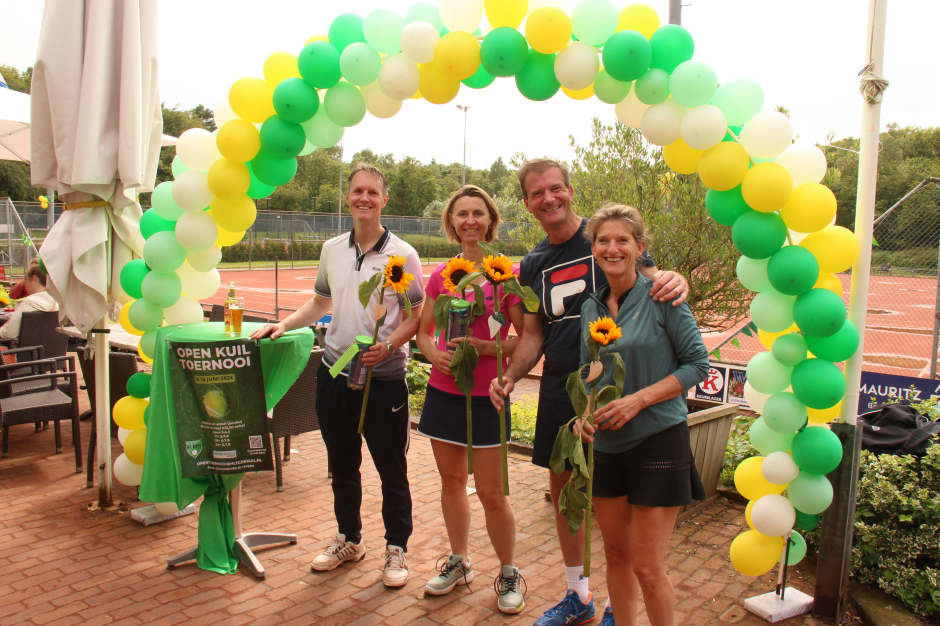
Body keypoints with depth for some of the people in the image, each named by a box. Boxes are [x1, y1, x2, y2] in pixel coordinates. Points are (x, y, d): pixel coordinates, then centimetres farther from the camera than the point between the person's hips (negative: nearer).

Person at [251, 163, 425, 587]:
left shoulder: (402, 255, -7)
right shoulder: (332, 249, 7)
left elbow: (416, 316, -7)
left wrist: (388, 345, -22)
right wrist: (284, 324, 6)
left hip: (384, 379, -4)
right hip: (335, 373, 5)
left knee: (391, 470, 7)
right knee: (341, 465, 17)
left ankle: (396, 549, 26)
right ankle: (349, 540, 37)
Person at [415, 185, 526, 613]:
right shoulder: (441, 273, 5)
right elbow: (424, 331, 12)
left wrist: (485, 347, -22)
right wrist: (435, 354, -8)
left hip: (485, 395, -4)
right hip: (443, 390, 5)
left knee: (490, 492, 2)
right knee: (451, 480, 16)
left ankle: (508, 574, 24)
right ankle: (459, 562, 35)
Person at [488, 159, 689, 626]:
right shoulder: (533, 265, 10)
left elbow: (649, 281, -6)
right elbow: (532, 335, 12)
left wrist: (673, 281, -30)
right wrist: (510, 377, -3)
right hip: (557, 391, 6)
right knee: (563, 489, 15)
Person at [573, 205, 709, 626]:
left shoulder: (662, 296, -10)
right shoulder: (591, 306, 5)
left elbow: (698, 364, -9)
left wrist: (639, 399, -18)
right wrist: (582, 413, -5)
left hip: (657, 443, -5)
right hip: (605, 445, 5)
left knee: (647, 567, 1)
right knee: (615, 554, 17)